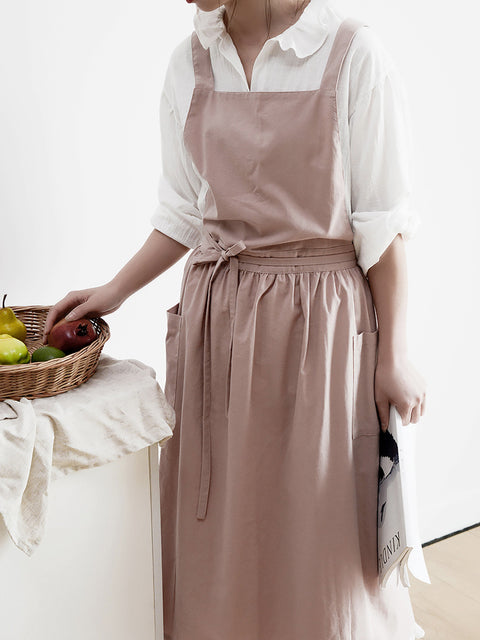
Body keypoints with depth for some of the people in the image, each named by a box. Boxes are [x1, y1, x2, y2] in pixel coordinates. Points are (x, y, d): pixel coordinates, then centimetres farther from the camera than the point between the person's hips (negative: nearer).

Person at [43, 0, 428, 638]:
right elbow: (183, 213, 11)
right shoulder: (189, 63, 6)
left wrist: (394, 355, -7)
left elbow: (382, 223, -8)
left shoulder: (353, 54, -8)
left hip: (321, 320, -4)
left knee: (323, 527, 9)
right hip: (216, 318, 4)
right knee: (218, 523, 15)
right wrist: (114, 291, 5)